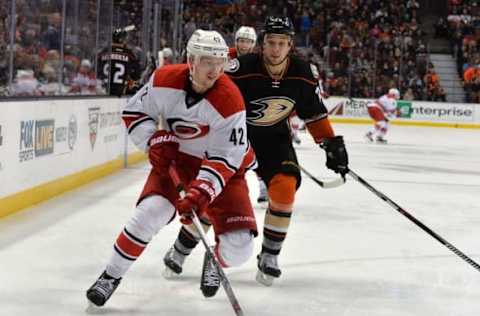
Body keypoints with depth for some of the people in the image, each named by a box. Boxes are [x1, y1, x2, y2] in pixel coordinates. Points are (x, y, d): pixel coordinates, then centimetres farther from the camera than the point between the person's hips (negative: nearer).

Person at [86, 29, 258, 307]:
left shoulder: (230, 100, -26)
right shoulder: (165, 80, -17)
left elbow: (226, 158, -25)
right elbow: (134, 112, -1)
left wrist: (201, 193, -36)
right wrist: (156, 141, -16)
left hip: (220, 165, -1)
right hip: (174, 156, 2)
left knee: (239, 249, -13)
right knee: (151, 211, -24)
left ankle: (216, 260, 26)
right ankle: (111, 276, -3)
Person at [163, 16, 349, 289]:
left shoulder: (302, 73, -12)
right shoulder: (242, 69, -26)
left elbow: (314, 112, 3)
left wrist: (333, 144, 0)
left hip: (275, 138, 3)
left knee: (285, 188, -18)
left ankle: (269, 256, 0)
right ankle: (181, 248, 16)